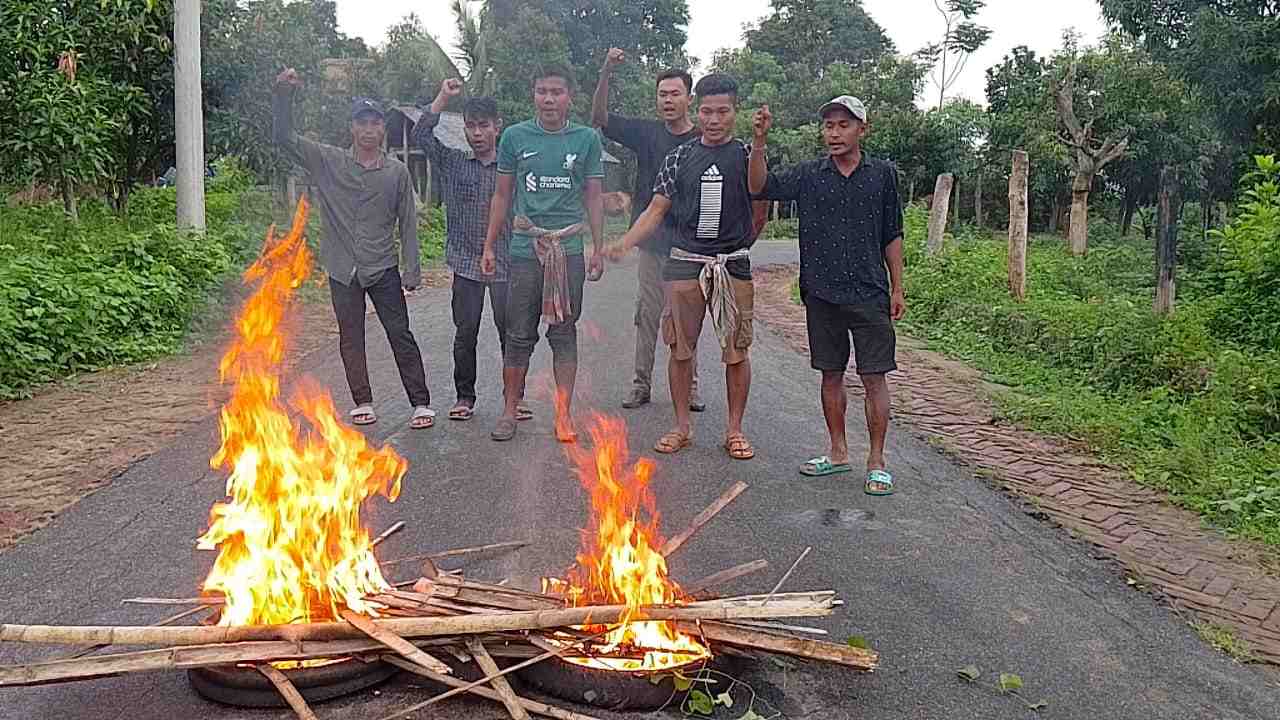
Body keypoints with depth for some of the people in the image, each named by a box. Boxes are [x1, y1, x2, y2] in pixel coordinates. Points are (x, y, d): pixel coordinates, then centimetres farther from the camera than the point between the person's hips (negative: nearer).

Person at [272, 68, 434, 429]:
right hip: (342, 269, 1)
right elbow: (284, 137, -1)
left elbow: (408, 223, 2)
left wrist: (412, 272, -3)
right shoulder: (328, 162, 3)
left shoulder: (397, 172, 2)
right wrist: (283, 94, -14)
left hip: (383, 268, -1)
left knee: (401, 335, -1)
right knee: (351, 339, 8)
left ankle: (421, 403, 4)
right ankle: (362, 403, 19)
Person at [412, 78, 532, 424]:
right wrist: (444, 96, -7)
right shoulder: (453, 163, 6)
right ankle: (464, 396, 19)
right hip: (467, 264, 1)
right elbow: (421, 135, -4)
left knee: (510, 332, 2)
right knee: (465, 334, 6)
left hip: (504, 264, -1)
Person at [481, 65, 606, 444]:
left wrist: (598, 249, 4)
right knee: (519, 335, 4)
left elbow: (594, 198, 8)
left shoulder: (587, 139, 5)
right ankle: (510, 410, 15)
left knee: (564, 332, 5)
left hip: (569, 249, 0)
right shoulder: (514, 136, 5)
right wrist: (489, 247, 8)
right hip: (524, 249, 0)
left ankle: (564, 413, 11)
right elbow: (502, 195, 11)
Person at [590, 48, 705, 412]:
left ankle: (689, 386, 15)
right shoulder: (646, 133, 5)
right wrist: (606, 73, -13)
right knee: (648, 314, 5)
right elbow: (599, 118, -1)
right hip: (653, 240, 1)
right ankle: (642, 383, 13)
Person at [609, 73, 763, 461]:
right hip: (684, 265, 1)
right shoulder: (679, 157, 5)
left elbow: (758, 212, 10)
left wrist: (735, 247, 8)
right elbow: (656, 211, 5)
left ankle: (735, 429, 15)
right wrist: (625, 242, -9)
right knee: (681, 348, 5)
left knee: (736, 350, 2)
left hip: (733, 265, -1)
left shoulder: (748, 156, 2)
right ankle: (682, 426, 18)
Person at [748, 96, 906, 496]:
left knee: (874, 376, 0)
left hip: (869, 294, -2)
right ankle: (838, 453, 26)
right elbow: (761, 186, -9)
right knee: (831, 374, 11)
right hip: (822, 294, 2)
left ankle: (876, 462, 10)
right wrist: (759, 144, -24)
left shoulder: (883, 174, 3)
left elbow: (892, 236, 7)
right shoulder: (807, 175, 4)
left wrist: (897, 289, 5)